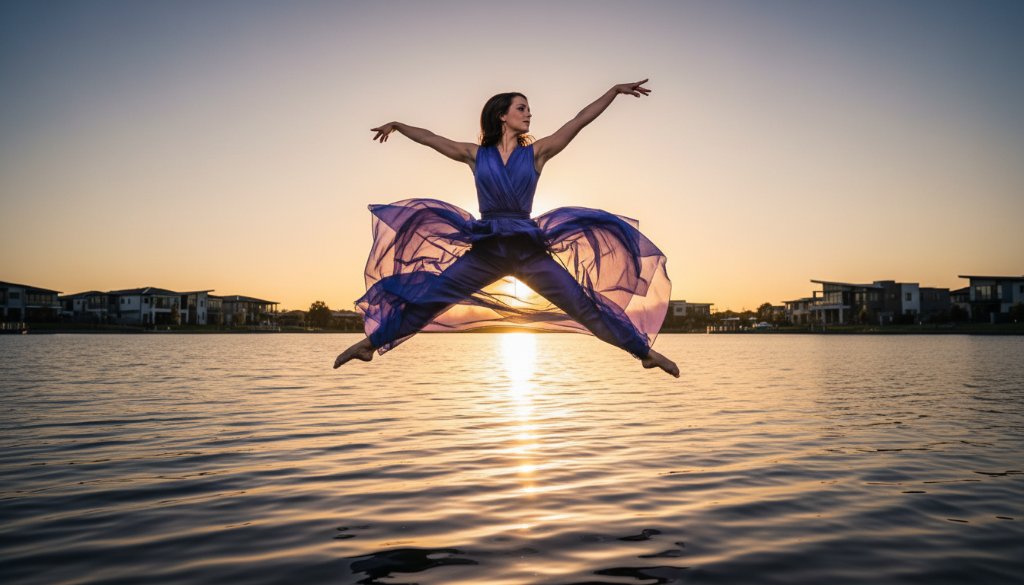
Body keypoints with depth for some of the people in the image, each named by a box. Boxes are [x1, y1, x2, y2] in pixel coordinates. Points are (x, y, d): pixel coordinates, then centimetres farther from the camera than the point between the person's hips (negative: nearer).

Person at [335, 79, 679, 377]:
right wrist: (398, 126, 23)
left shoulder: (536, 153, 7)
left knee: (585, 305, -3)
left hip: (530, 249, 0)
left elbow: (579, 121, 3)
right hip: (485, 250, 1)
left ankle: (645, 351, 6)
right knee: (427, 297, -1)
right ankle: (370, 343, 11)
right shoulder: (475, 155, 9)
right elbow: (430, 138, 19)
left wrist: (615, 90, 1)